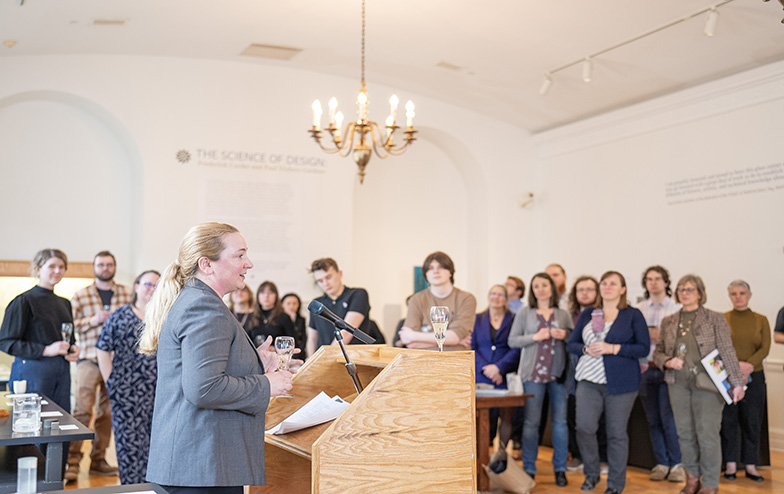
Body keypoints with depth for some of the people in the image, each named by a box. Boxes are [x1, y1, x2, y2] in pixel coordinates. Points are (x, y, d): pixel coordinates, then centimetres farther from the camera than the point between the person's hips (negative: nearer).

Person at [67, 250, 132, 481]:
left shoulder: (127, 294, 9)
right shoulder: (80, 295, 5)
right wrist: (94, 320, -11)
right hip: (89, 358, -3)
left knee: (107, 411, 9)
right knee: (82, 410, -11)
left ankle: (98, 460, 19)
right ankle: (72, 461, -5)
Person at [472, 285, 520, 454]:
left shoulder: (514, 320, 8)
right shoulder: (478, 319, 13)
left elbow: (516, 349, -1)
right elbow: (471, 347, 5)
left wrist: (499, 367, -12)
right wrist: (485, 368, -9)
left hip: (505, 378, -1)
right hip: (481, 378, 1)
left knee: (506, 417, -7)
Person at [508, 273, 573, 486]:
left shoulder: (563, 315, 11)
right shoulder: (524, 314, 6)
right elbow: (512, 341, 1)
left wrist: (564, 335, -8)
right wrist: (535, 337, -13)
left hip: (558, 373, 2)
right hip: (533, 373, -1)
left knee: (560, 421, 4)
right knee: (531, 422, 0)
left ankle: (560, 468, 15)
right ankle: (529, 469, 9)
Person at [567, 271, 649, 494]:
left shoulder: (633, 315, 3)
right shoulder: (587, 314, 13)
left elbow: (644, 348, -4)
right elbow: (572, 343, 14)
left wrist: (612, 348, -13)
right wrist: (586, 349, -8)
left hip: (620, 382, -2)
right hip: (589, 381, 3)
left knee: (617, 432, 2)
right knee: (584, 427, -7)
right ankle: (591, 473, 17)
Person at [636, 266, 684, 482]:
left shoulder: (677, 309, 1)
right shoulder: (638, 310, 11)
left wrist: (661, 336, -14)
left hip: (668, 369, -3)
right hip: (645, 369, 3)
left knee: (668, 419, -6)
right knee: (653, 420, 8)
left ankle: (677, 464, 7)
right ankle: (661, 464, 18)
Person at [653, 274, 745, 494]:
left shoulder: (715, 319, 1)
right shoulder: (668, 322, 11)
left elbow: (727, 352, -2)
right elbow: (658, 352, 15)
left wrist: (737, 382, -7)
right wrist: (667, 362, -7)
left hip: (707, 384, -4)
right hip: (678, 384, 4)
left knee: (708, 434, -3)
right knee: (685, 434, 8)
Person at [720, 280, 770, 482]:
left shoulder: (761, 320, 8)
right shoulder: (722, 319, 3)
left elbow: (765, 348, -2)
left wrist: (748, 365, -17)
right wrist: (736, 365, -19)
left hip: (754, 377, 1)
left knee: (752, 422, 4)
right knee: (728, 421, 1)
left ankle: (750, 465, 13)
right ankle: (730, 464, 10)